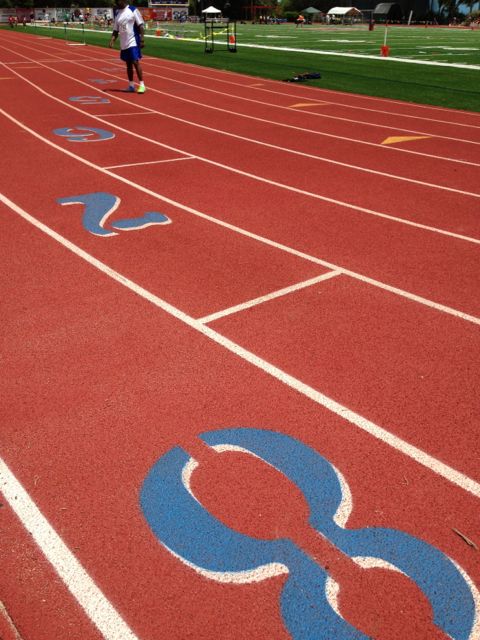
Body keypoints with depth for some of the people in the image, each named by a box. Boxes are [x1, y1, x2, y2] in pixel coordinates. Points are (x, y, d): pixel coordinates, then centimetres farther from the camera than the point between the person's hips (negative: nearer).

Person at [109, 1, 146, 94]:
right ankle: (131, 85, 18)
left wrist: (142, 40, -15)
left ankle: (141, 85, -10)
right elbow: (116, 31, 14)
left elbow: (141, 26, -8)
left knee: (135, 62, -14)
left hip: (133, 42, -6)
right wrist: (112, 41, -1)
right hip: (123, 44, 6)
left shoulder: (133, 10, -6)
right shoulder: (117, 14, 11)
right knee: (128, 64, 11)